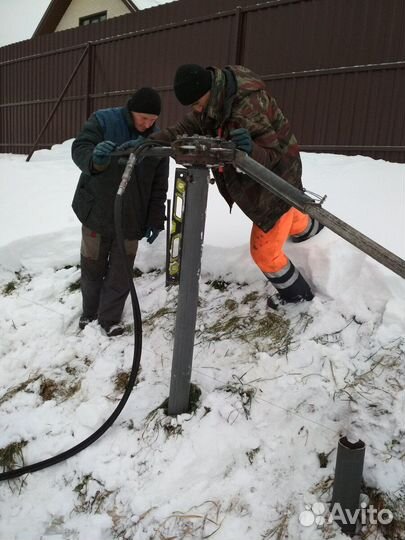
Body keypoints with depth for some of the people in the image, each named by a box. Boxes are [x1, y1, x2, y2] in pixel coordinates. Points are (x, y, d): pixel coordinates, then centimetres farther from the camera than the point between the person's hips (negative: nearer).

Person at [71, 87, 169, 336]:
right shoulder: (103, 121, -8)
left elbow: (159, 187, 5)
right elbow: (79, 148, -18)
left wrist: (156, 220, 3)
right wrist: (95, 160, -41)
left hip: (131, 218, 1)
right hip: (96, 212, -1)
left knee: (120, 272, 2)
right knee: (92, 267, 12)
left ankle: (110, 318, 19)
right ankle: (90, 312, 33)